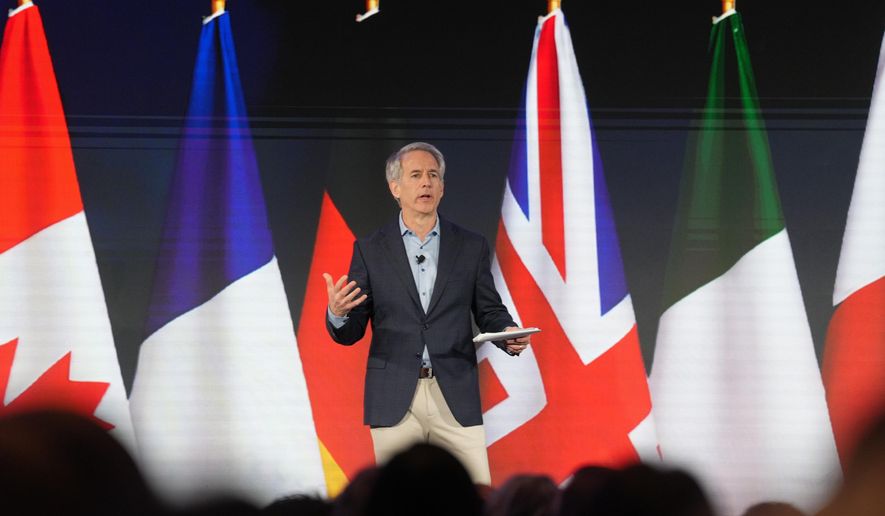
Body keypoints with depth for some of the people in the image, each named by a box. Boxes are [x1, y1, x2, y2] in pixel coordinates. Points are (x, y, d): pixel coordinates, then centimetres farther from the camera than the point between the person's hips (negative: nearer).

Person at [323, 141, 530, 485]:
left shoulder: (470, 247, 8)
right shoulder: (370, 250, 5)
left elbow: (489, 311, 12)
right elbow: (350, 333, 5)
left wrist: (509, 335, -11)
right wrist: (337, 313, -18)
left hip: (455, 397, 1)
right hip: (395, 400, 0)